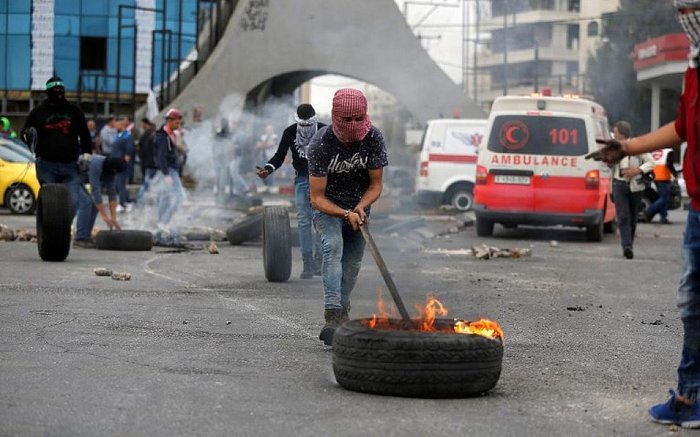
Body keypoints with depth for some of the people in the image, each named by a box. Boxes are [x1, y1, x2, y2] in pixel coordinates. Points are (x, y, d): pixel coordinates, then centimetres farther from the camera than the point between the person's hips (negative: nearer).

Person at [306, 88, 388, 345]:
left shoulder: (373, 138, -18)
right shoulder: (320, 144, -27)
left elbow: (375, 185, -9)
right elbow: (317, 197, -24)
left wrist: (359, 208, -27)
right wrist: (346, 214, -38)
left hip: (359, 206, 4)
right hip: (327, 206, -4)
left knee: (353, 261, 4)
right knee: (333, 246, -27)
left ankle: (341, 314, 22)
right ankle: (332, 315, -37)